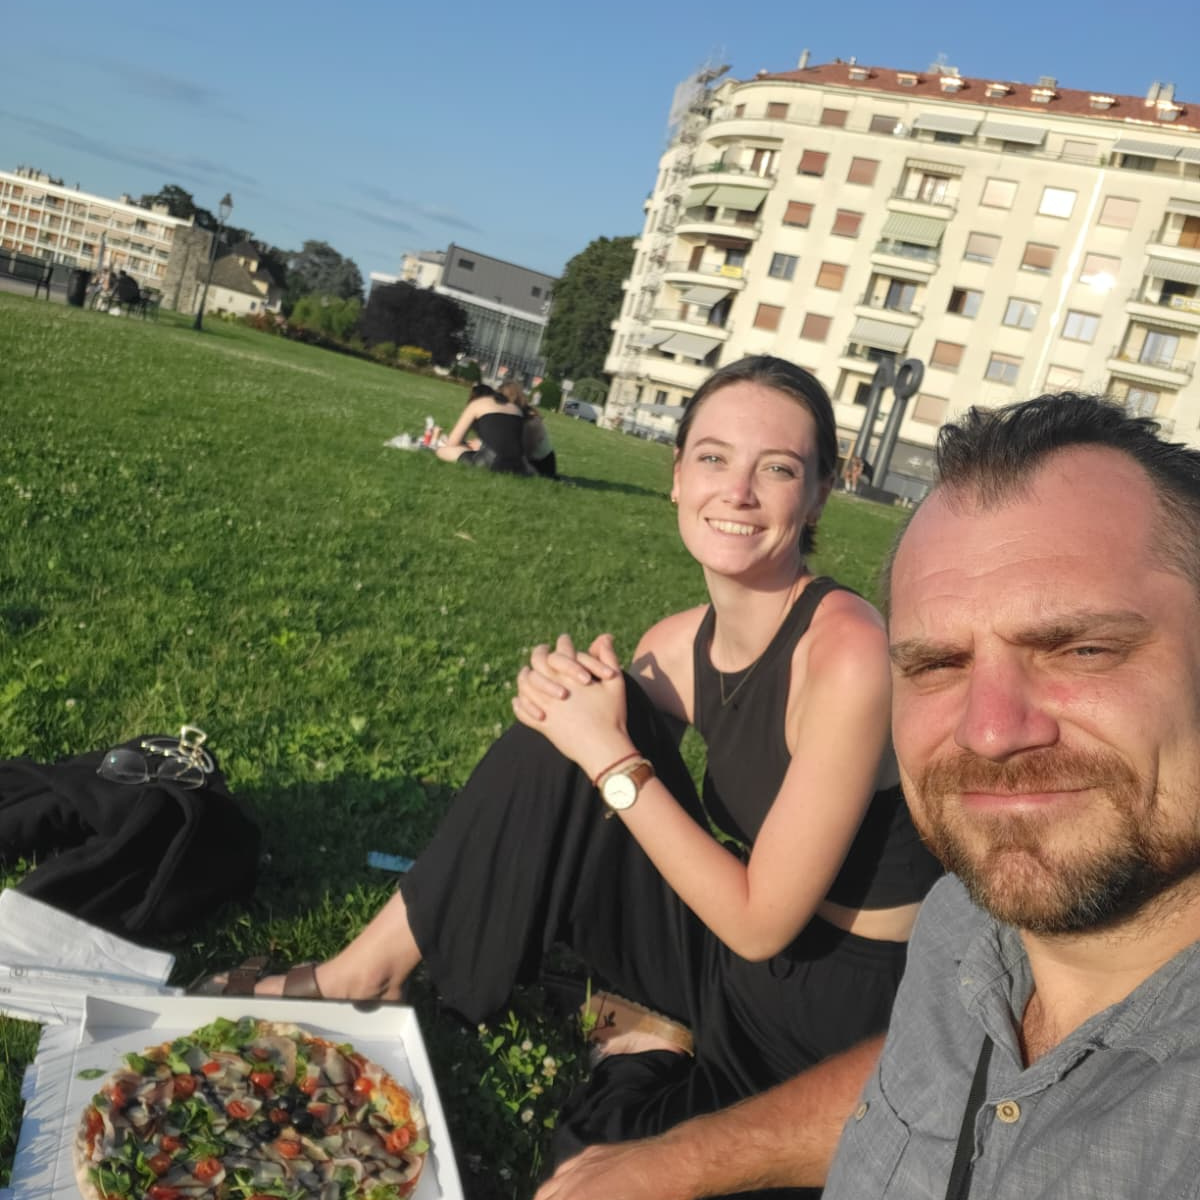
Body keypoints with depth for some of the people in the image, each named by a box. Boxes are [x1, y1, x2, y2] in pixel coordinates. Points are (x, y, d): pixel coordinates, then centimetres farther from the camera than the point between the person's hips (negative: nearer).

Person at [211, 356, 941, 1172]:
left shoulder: (847, 652, -27)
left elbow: (761, 922, -23)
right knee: (558, 734, -9)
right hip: (745, 946, 6)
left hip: (842, 1004, -5)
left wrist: (613, 758, -23)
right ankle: (369, 972, 3)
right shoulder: (680, 645, -5)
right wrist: (559, 700, -18)